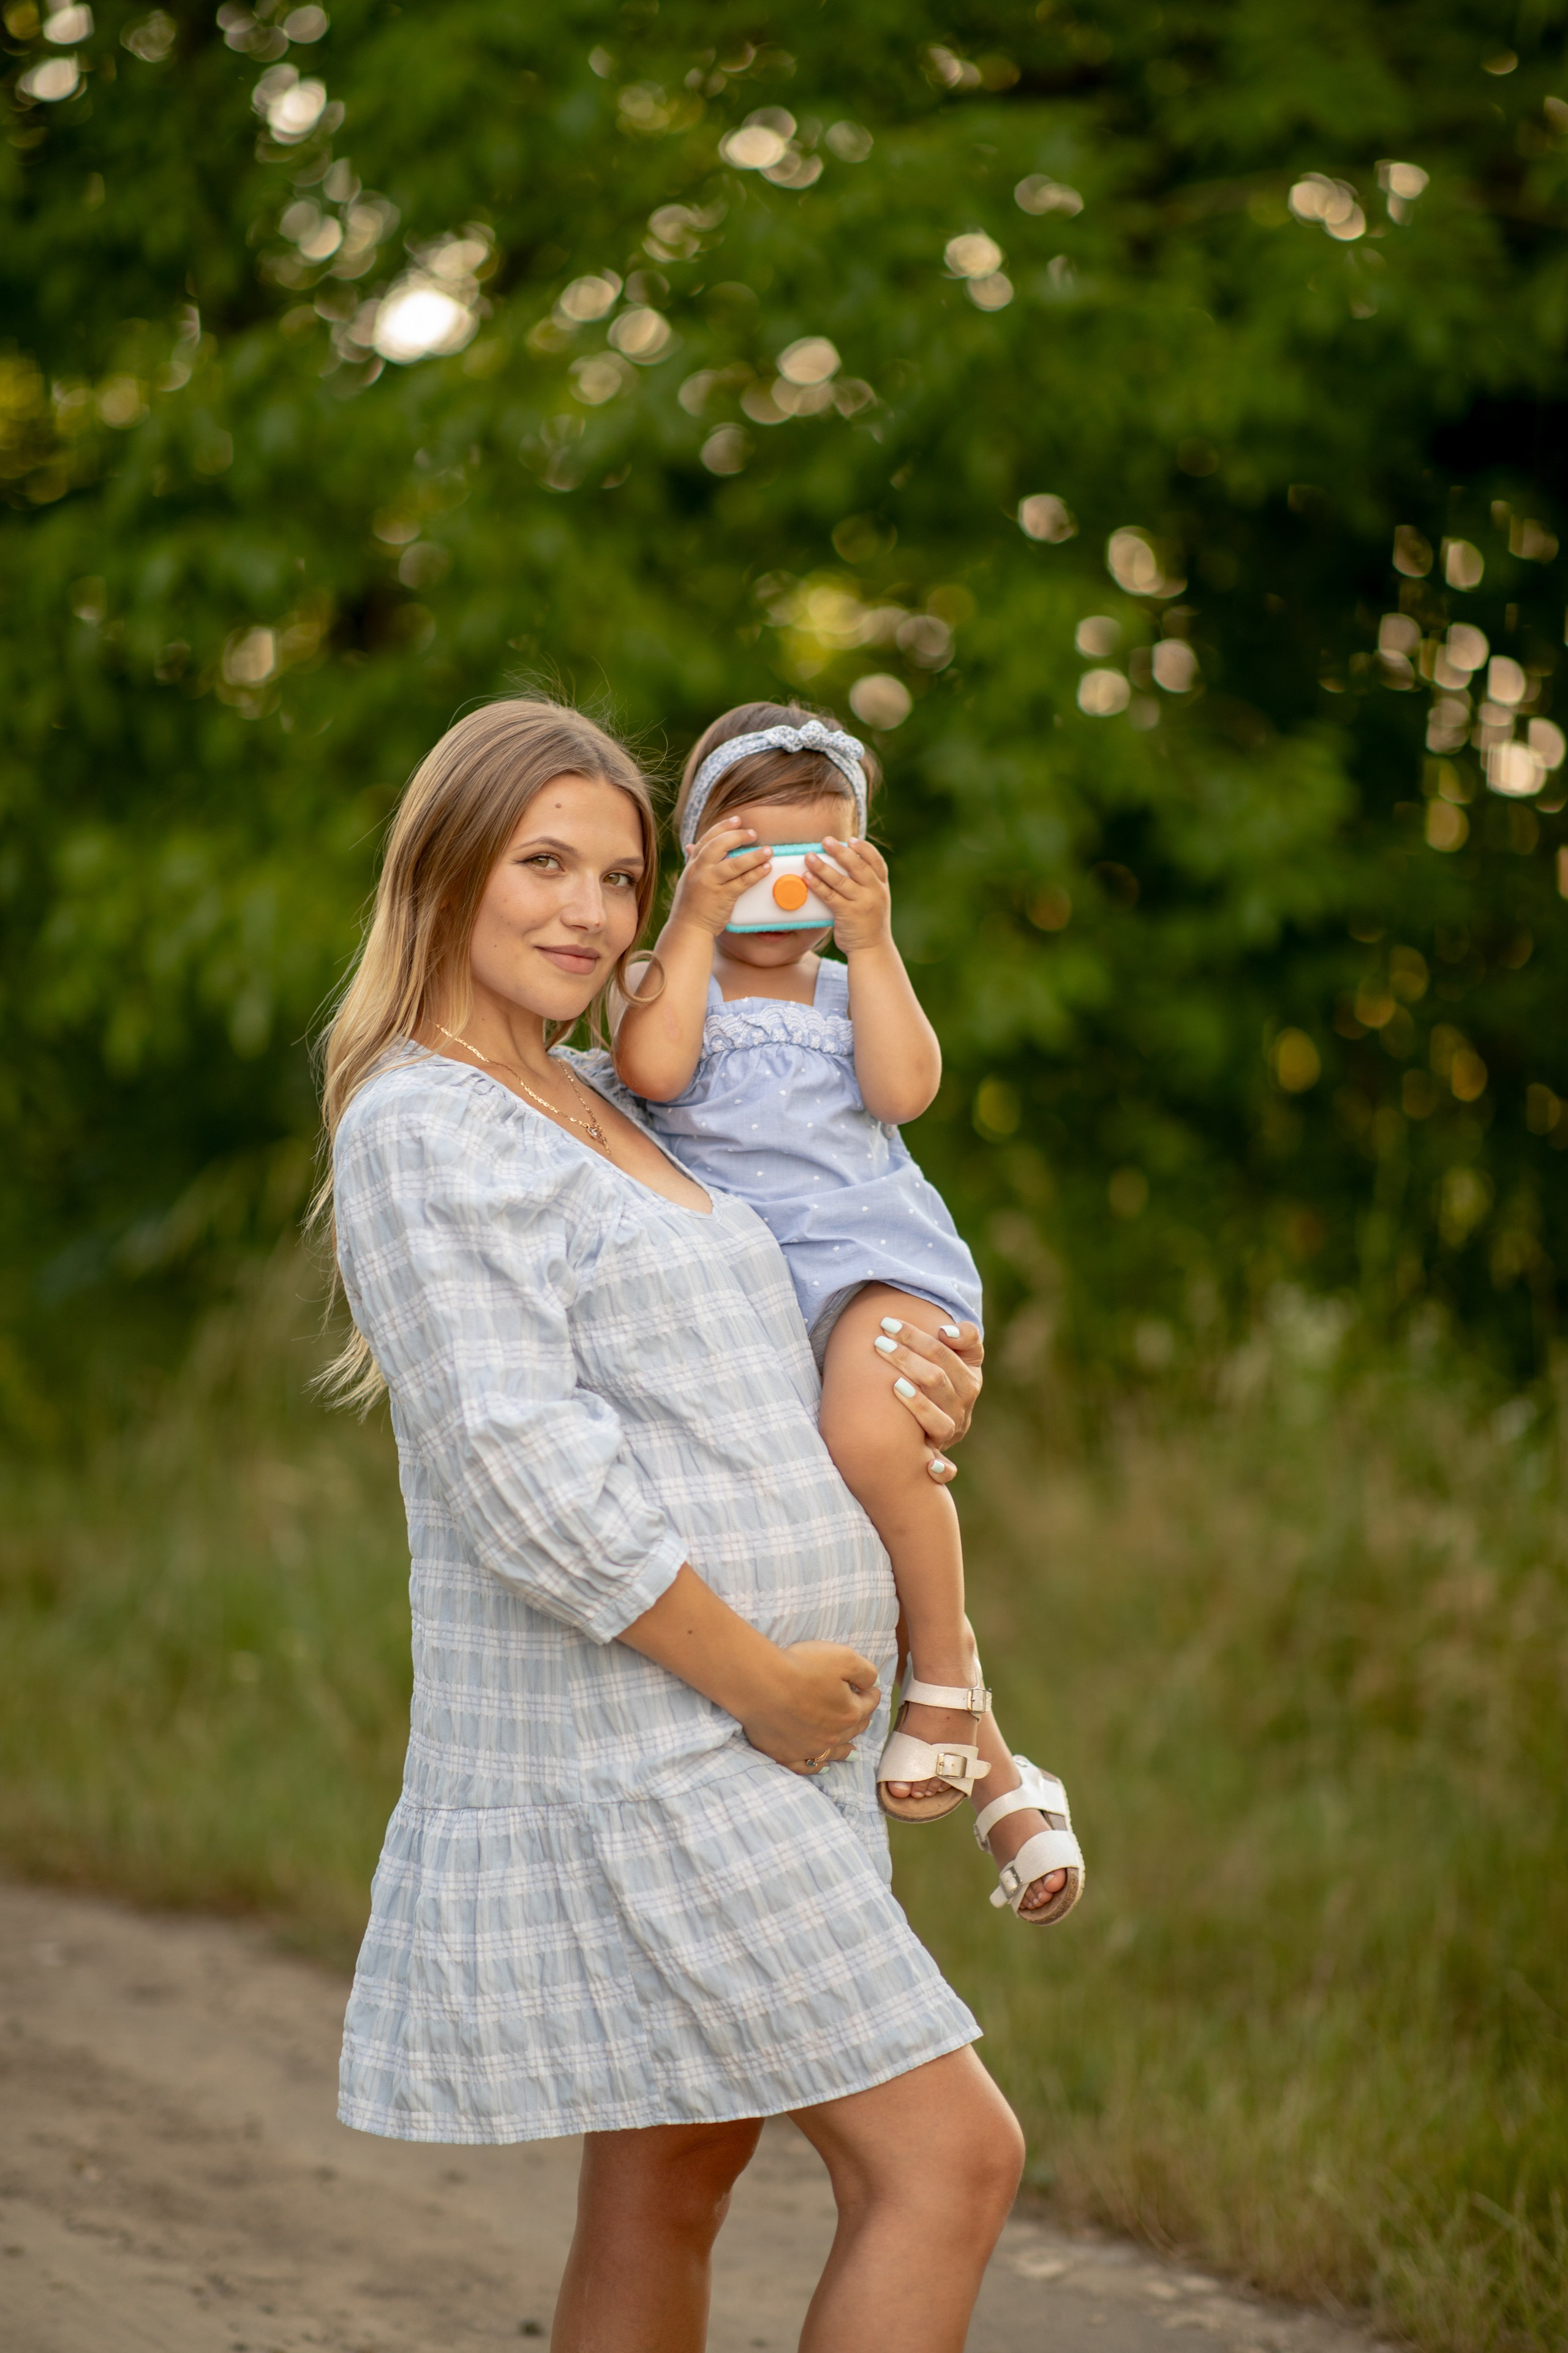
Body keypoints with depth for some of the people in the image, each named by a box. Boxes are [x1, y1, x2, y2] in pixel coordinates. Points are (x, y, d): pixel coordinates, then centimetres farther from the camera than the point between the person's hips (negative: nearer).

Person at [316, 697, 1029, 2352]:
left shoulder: (589, 1102, 16)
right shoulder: (426, 1130, -13)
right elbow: (521, 1475, -22)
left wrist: (914, 1379, 7)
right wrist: (760, 1681, -18)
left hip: (709, 1748, 10)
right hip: (635, 1760, -10)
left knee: (666, 2187, 14)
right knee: (948, 2158, -11)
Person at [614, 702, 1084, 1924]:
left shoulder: (854, 988, 15)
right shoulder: (672, 982, 12)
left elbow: (905, 1088, -6)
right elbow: (653, 1067, -12)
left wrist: (867, 941, -6)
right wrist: (695, 926, -10)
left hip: (872, 1251, -2)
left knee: (872, 1440, -33)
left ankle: (946, 1675, -14)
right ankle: (995, 1774, 5)